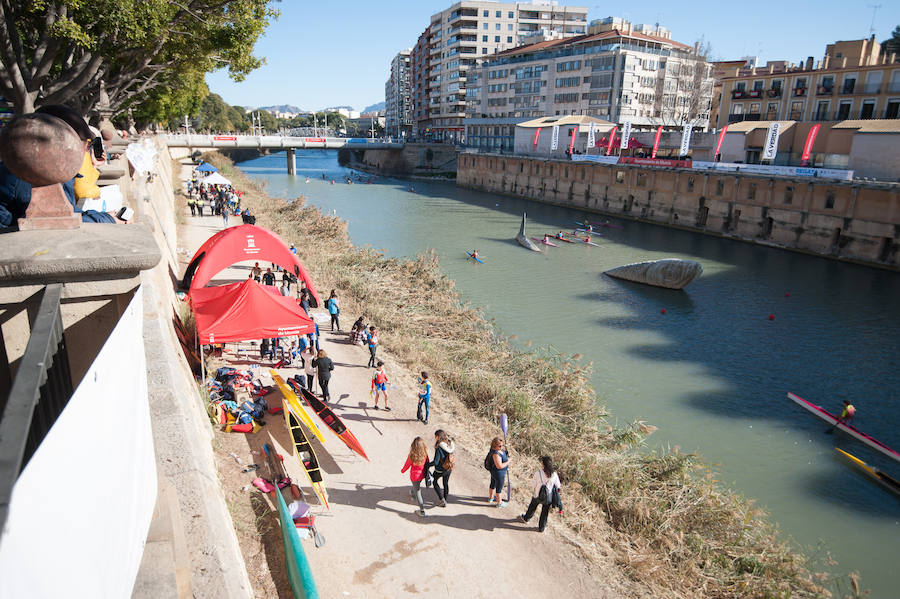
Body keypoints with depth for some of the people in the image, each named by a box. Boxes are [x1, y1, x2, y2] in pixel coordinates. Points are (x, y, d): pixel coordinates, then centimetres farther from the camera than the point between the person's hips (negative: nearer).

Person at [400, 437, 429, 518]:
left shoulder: (411, 455, -28)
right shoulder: (425, 454, -20)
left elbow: (407, 465, -12)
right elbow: (427, 463, -2)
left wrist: (402, 471, 10)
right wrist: (426, 471, 19)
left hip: (415, 475, -4)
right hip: (422, 474, 4)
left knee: (418, 492, 9)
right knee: (417, 485, 35)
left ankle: (422, 511, 16)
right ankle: (412, 494, 64)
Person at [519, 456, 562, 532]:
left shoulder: (538, 472, -25)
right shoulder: (554, 474, -18)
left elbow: (533, 483, -12)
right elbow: (557, 485, -5)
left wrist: (533, 491, 8)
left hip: (537, 495, -1)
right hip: (548, 497, 1)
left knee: (532, 507, 26)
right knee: (545, 512, 21)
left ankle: (526, 518, 51)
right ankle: (541, 528, 35)